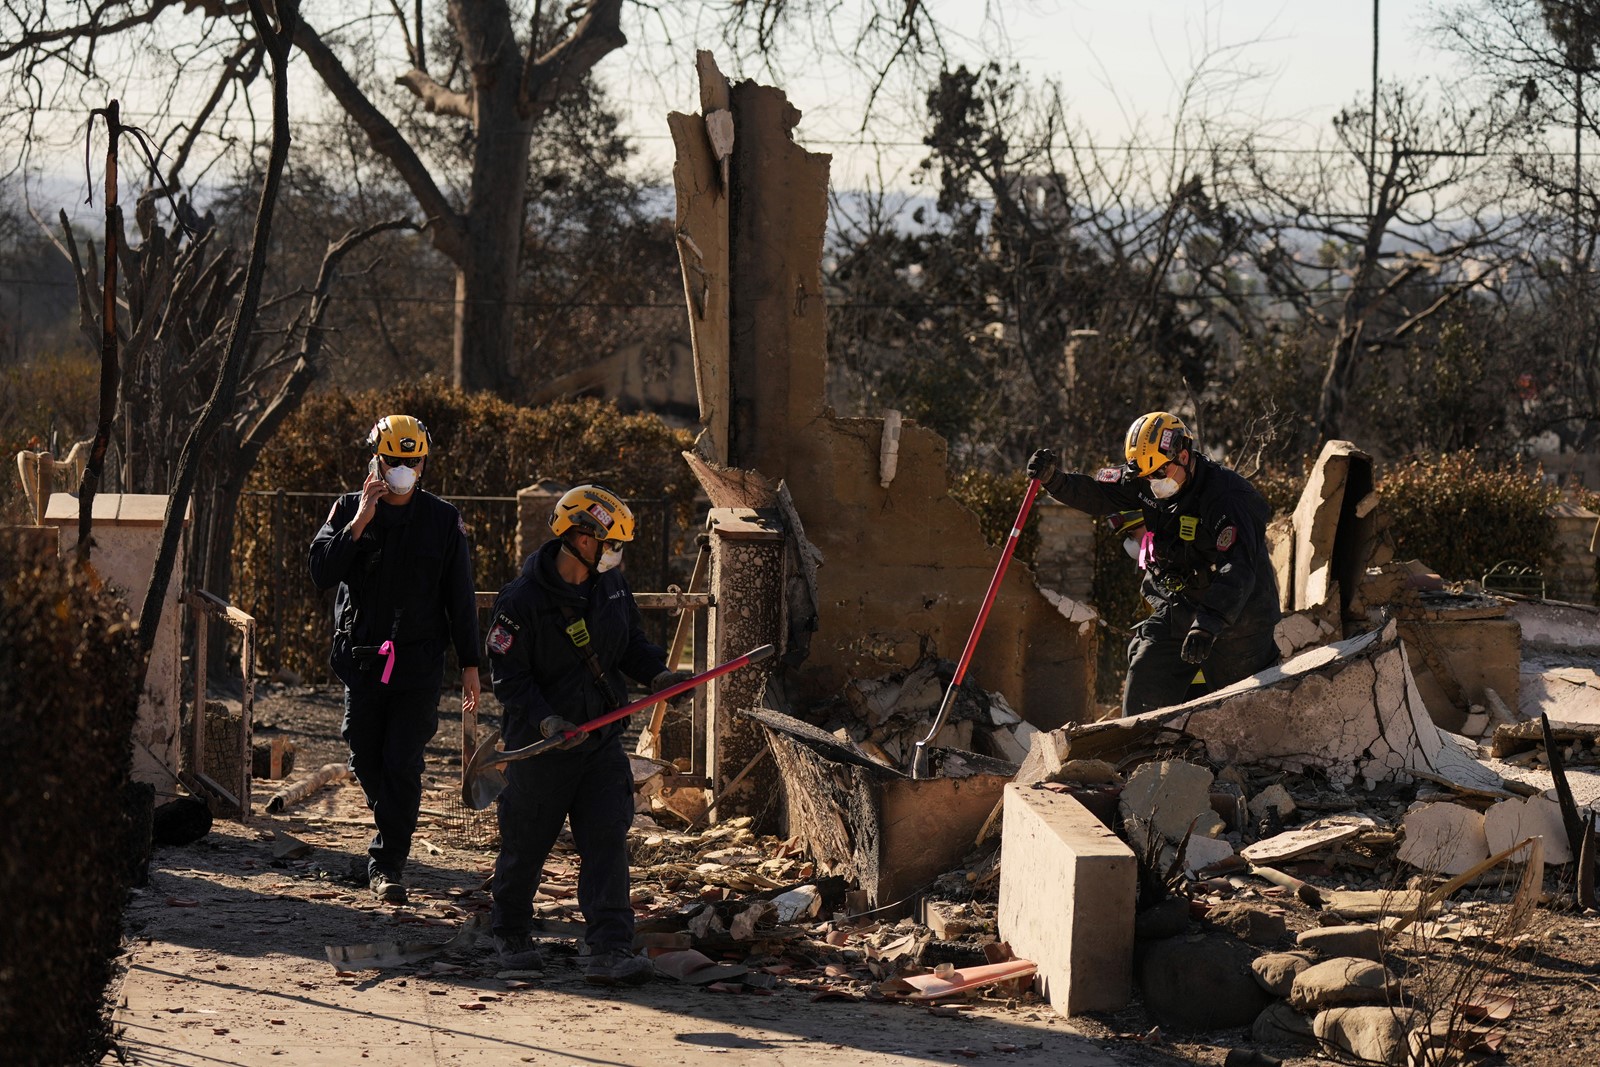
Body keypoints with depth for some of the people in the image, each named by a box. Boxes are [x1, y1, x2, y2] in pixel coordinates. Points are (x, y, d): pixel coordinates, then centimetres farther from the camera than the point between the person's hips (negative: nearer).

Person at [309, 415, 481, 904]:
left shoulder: (443, 520, 2)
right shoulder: (349, 509, 2)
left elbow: (460, 597, 6)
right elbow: (322, 573, -12)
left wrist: (469, 665, 5)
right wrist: (360, 521, -19)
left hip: (420, 662, -1)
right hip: (361, 657, 2)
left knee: (402, 764, -8)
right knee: (365, 761, 9)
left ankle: (388, 861, -2)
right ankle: (392, 827, 35)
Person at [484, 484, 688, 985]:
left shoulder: (611, 586, 3)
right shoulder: (522, 600, -16)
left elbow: (631, 643, 16)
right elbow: (508, 676, -14)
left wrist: (657, 673, -4)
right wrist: (545, 721, -26)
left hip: (601, 737, 5)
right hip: (541, 740, -5)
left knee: (608, 840, -5)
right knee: (527, 843, 9)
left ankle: (609, 950, -7)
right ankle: (511, 933, 33)